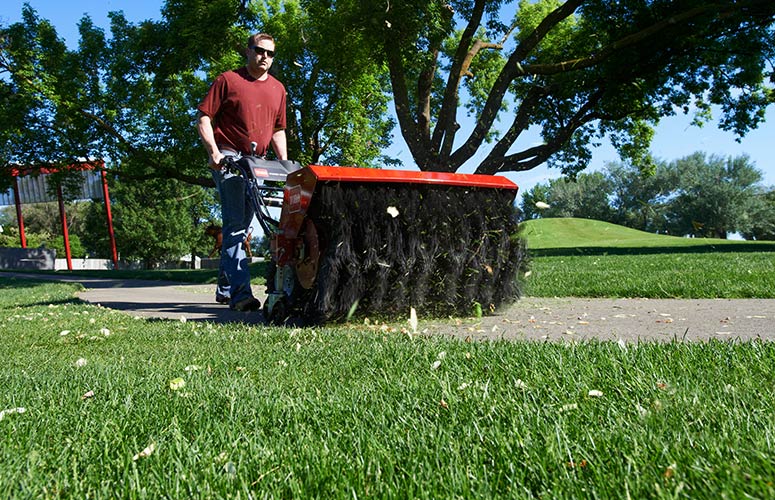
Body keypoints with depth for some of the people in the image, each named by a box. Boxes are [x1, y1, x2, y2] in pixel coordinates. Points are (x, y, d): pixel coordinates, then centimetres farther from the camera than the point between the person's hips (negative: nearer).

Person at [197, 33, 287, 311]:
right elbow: (204, 119, -2)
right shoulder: (227, 80, 1)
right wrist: (213, 151, -16)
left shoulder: (277, 89, 17)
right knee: (235, 223, -14)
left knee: (242, 225, 9)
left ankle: (225, 289, 20)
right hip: (228, 159, -6)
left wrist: (284, 162, 10)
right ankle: (240, 293, -18)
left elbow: (278, 130, 22)